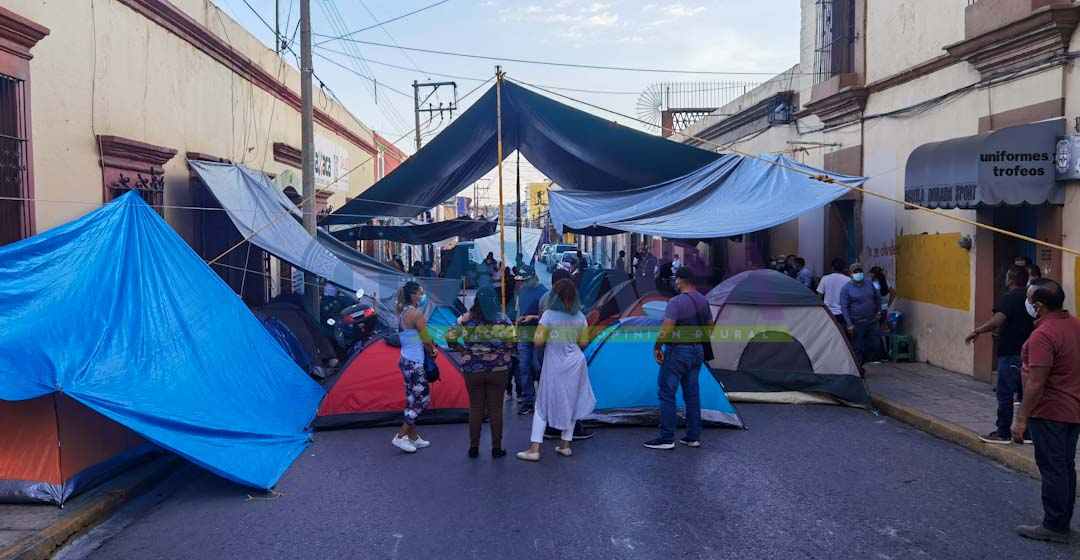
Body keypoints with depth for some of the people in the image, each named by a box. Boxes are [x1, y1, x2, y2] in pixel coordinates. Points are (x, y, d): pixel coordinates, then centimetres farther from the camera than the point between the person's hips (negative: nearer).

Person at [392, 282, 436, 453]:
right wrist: (432, 352, 7)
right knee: (422, 400, -3)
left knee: (412, 400, 14)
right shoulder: (416, 313, -15)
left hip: (406, 360, 9)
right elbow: (426, 340, -11)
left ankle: (413, 437, 21)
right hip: (415, 362, -9)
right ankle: (400, 437, -2)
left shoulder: (402, 312, 10)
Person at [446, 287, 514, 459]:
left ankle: (474, 447, 16)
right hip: (497, 369, -1)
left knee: (475, 408, 11)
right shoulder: (502, 319, -6)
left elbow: (450, 338, -8)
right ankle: (496, 448, 13)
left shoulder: (466, 319, -4)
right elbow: (511, 341, -13)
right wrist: (502, 351, 3)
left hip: (472, 369, 1)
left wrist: (463, 351, 2)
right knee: (495, 408, 8)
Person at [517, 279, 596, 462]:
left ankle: (534, 448, 1)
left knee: (543, 405, 4)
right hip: (575, 363, 4)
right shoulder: (580, 317, 0)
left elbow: (538, 341, -15)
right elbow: (584, 342, 4)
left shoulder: (549, 315, -12)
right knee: (570, 403, 15)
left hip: (553, 365, -3)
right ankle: (565, 444, 21)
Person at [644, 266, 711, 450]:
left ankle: (666, 438, -1)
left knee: (667, 393, -2)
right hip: (698, 351, 8)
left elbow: (666, 328, -25)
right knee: (692, 393, 14)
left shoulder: (676, 302, -18)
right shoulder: (703, 301, 8)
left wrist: (657, 347, -14)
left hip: (677, 352, -8)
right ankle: (693, 437, 19)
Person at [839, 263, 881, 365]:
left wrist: (878, 311, 16)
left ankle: (862, 363, 29)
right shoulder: (846, 289, -8)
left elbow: (877, 298, 24)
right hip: (857, 324, -5)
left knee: (873, 347, 8)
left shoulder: (869, 284, 7)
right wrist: (849, 324, -16)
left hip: (871, 322, 5)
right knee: (857, 349, 1)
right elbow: (844, 308, -10)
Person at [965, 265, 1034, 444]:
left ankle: (1003, 432, 3)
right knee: (1025, 393, 14)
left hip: (1010, 353, -8)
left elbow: (997, 321, -27)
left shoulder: (1008, 298, -14)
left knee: (1005, 393, -1)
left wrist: (977, 331, -19)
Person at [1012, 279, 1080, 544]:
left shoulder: (1043, 335, -24)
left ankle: (1054, 526, 9)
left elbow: (1036, 384, -25)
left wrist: (1021, 419, -19)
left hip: (1050, 413, -9)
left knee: (1052, 470, 0)